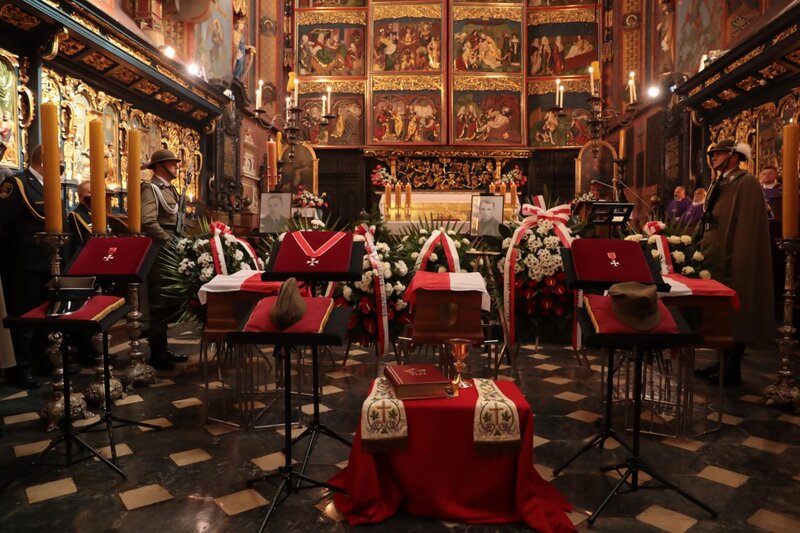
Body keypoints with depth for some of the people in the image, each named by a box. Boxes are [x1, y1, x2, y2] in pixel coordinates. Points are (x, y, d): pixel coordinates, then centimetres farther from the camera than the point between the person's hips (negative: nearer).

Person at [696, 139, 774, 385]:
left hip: (734, 262, -9)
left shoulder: (746, 183, -11)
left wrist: (737, 264, -22)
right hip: (716, 260, 9)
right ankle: (724, 362, 24)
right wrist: (704, 251, 16)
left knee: (735, 315, 0)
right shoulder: (718, 184, 16)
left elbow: (747, 228, -18)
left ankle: (733, 370, 9)